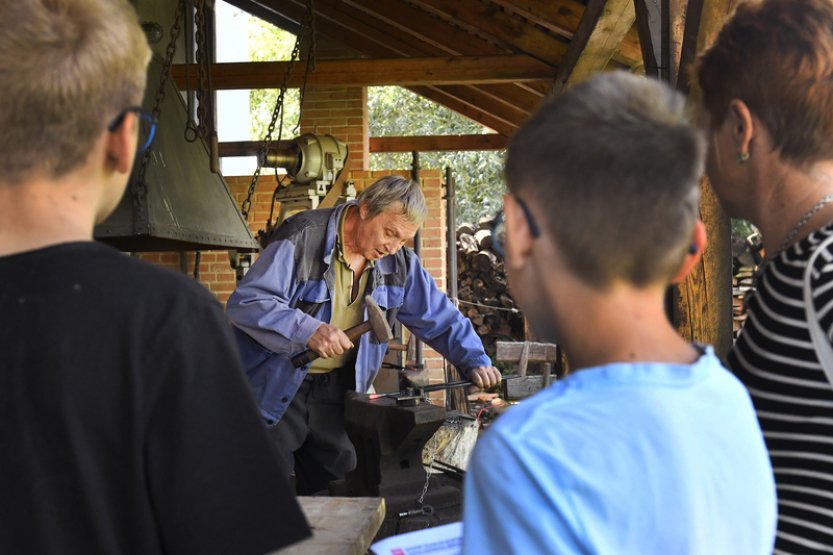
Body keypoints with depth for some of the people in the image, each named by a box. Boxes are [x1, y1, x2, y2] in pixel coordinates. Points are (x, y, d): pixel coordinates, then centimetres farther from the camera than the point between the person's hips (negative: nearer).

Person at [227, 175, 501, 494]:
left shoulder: (398, 262, 3)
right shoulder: (303, 238, -16)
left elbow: (440, 317, 11)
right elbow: (244, 303, -22)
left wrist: (475, 362, -2)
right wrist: (309, 331, -32)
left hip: (336, 389, 5)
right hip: (277, 390, -5)